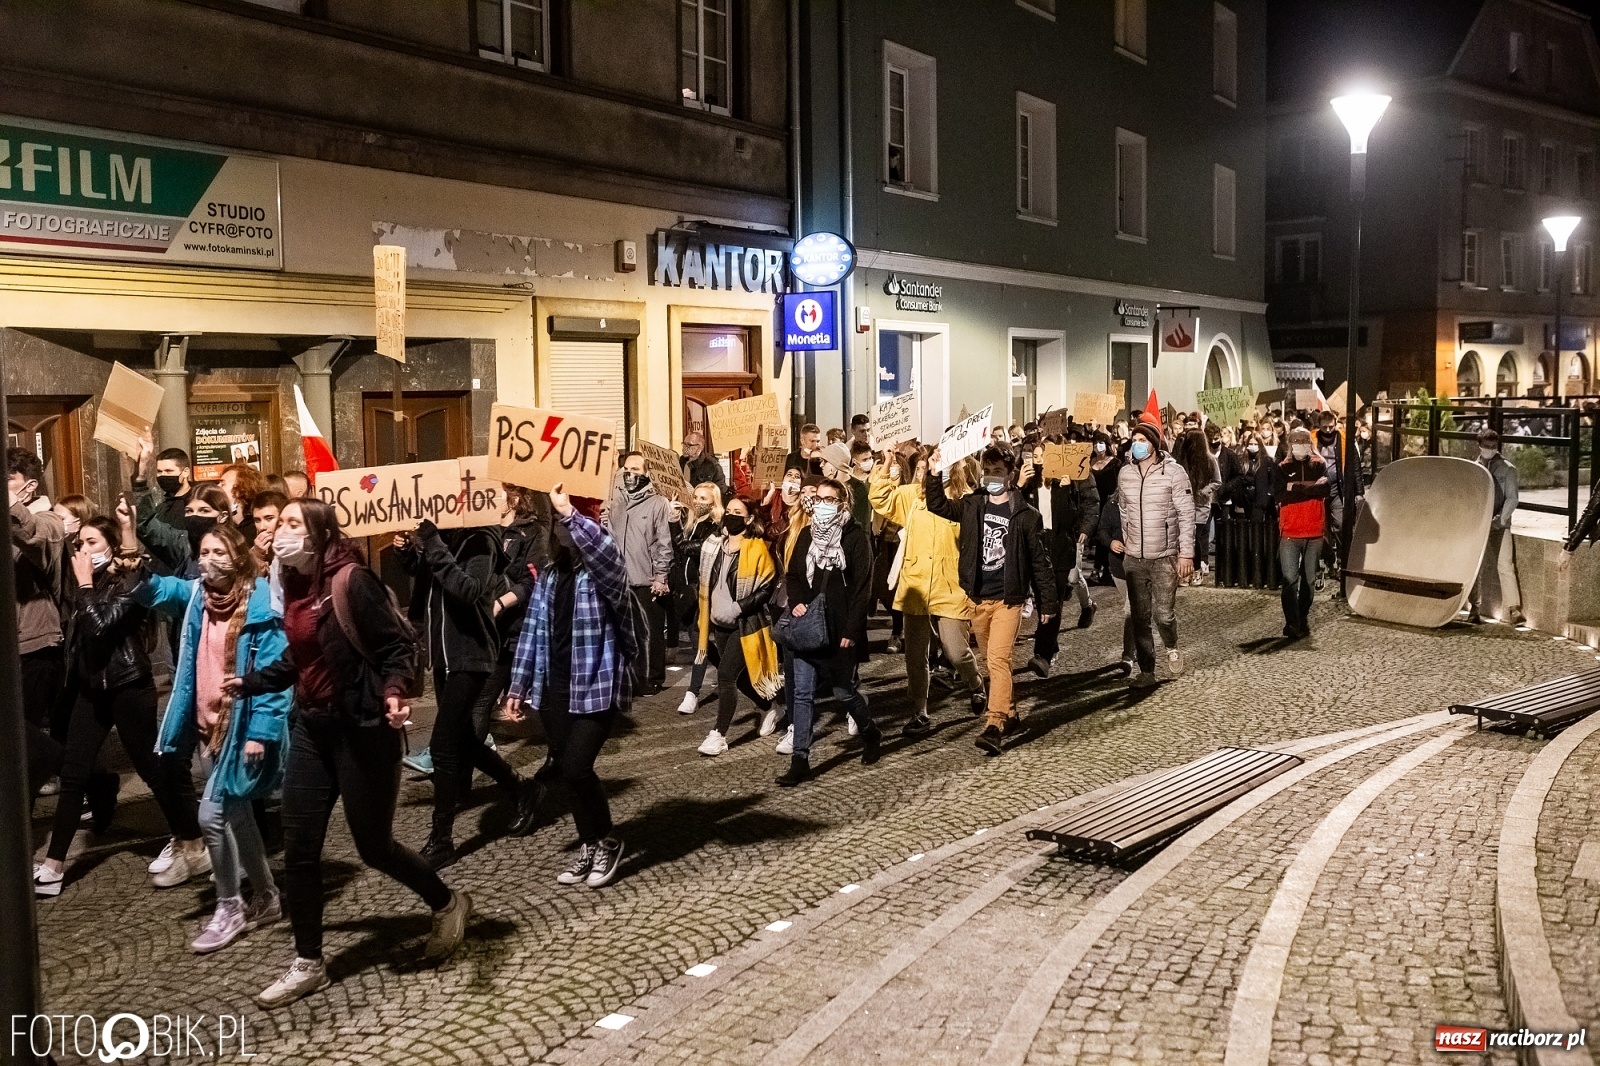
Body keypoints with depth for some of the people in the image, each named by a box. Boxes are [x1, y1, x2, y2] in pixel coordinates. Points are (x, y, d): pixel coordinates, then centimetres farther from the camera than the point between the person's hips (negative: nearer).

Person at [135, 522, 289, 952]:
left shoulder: (260, 606, -14)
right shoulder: (194, 596, 7)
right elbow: (154, 589, -5)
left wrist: (260, 732, -19)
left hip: (244, 729, -7)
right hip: (207, 727, 7)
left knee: (212, 814, -8)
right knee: (236, 816, 16)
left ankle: (229, 908, 9)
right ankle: (266, 897, 31)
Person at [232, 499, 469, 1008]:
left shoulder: (352, 581, -18)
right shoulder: (294, 586, 6)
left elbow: (399, 646, -18)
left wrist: (394, 691, -35)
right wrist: (249, 683, 26)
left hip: (361, 729, -8)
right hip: (312, 727, 8)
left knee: (373, 844, 4)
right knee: (299, 848, 8)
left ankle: (448, 903, 30)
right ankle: (308, 964, 22)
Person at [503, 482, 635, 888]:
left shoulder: (604, 574, -10)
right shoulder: (549, 577, 9)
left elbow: (604, 550, -37)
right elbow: (532, 633, 12)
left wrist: (568, 512, -40)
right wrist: (518, 687, 11)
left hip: (596, 687, -6)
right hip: (553, 690, 7)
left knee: (576, 768, -12)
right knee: (568, 769, 10)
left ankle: (607, 842, 11)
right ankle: (589, 846, 28)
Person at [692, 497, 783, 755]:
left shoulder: (757, 549, -12)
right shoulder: (713, 545, 7)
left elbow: (767, 587, -14)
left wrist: (739, 607, -22)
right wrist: (707, 617, 15)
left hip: (745, 624, -7)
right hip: (720, 624, 7)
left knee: (726, 674, -13)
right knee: (739, 675, 17)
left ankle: (719, 734, -5)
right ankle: (768, 707, 42)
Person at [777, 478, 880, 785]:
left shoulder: (857, 537, -6)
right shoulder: (806, 535, 10)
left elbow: (863, 588, -10)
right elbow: (792, 575, 15)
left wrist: (852, 630, -15)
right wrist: (796, 602, -6)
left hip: (840, 630, -4)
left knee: (844, 691, 8)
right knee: (803, 693, 0)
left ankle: (870, 733, 36)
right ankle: (800, 759, 4)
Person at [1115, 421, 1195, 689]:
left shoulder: (1173, 471, -9)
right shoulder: (1125, 473, 3)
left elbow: (1186, 514, -9)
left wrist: (1186, 553, -13)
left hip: (1165, 557, -4)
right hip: (1133, 558, 4)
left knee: (1164, 614, -5)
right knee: (1139, 617, 6)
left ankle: (1171, 648, 28)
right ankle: (1146, 671, 17)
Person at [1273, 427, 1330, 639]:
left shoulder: (1320, 465, 7)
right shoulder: (1282, 469, 4)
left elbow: (1326, 488, -11)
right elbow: (1278, 494, -12)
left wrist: (1296, 487, -14)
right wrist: (1311, 488, -14)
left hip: (1314, 531, 2)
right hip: (1289, 532, -2)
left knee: (1309, 579, 10)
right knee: (1290, 578, -10)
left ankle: (1303, 620, 22)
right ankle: (1291, 623, -7)